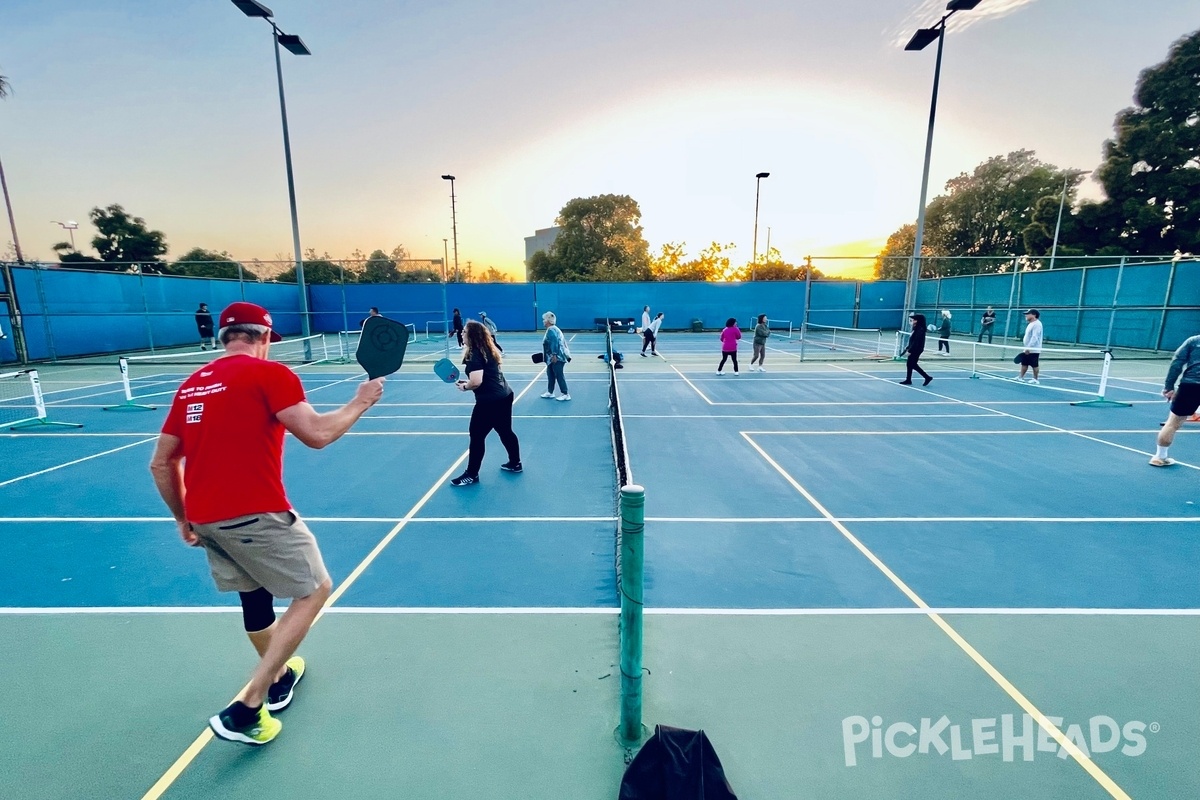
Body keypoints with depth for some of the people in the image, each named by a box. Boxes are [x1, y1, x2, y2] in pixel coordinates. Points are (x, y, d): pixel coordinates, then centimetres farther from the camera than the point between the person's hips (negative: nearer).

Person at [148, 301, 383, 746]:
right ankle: (246, 708, 5)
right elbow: (317, 434, -17)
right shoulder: (270, 372, -10)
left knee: (255, 593, 26)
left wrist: (183, 518, 25)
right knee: (315, 590, 8)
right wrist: (361, 401, -3)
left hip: (205, 519, 8)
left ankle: (280, 676, 45)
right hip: (256, 515, -8)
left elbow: (161, 464, 15)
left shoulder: (191, 385, 12)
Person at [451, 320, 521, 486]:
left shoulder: (474, 354, -17)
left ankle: (472, 475, 15)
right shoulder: (490, 350, 10)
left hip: (489, 401, -9)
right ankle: (515, 463, 34)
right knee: (506, 431, 21)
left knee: (477, 436, 4)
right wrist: (469, 382, 15)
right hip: (505, 396, 9)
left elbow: (476, 382, -26)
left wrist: (464, 386, -5)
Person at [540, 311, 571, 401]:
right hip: (553, 358, 11)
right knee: (550, 374, 17)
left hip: (557, 357, -11)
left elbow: (554, 343, -24)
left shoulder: (551, 330, -16)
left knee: (559, 375, -6)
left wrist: (554, 355, -27)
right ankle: (550, 392, 28)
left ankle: (566, 394, -2)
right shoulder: (552, 329, 15)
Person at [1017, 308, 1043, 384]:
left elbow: (1034, 337, -23)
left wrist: (1029, 347, -27)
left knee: (1034, 365, -2)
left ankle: (1035, 379, 5)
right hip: (1027, 349, 9)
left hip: (1033, 350, -9)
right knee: (1024, 363, 10)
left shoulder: (1037, 324, -16)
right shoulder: (1031, 324, 16)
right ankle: (1021, 377, 15)